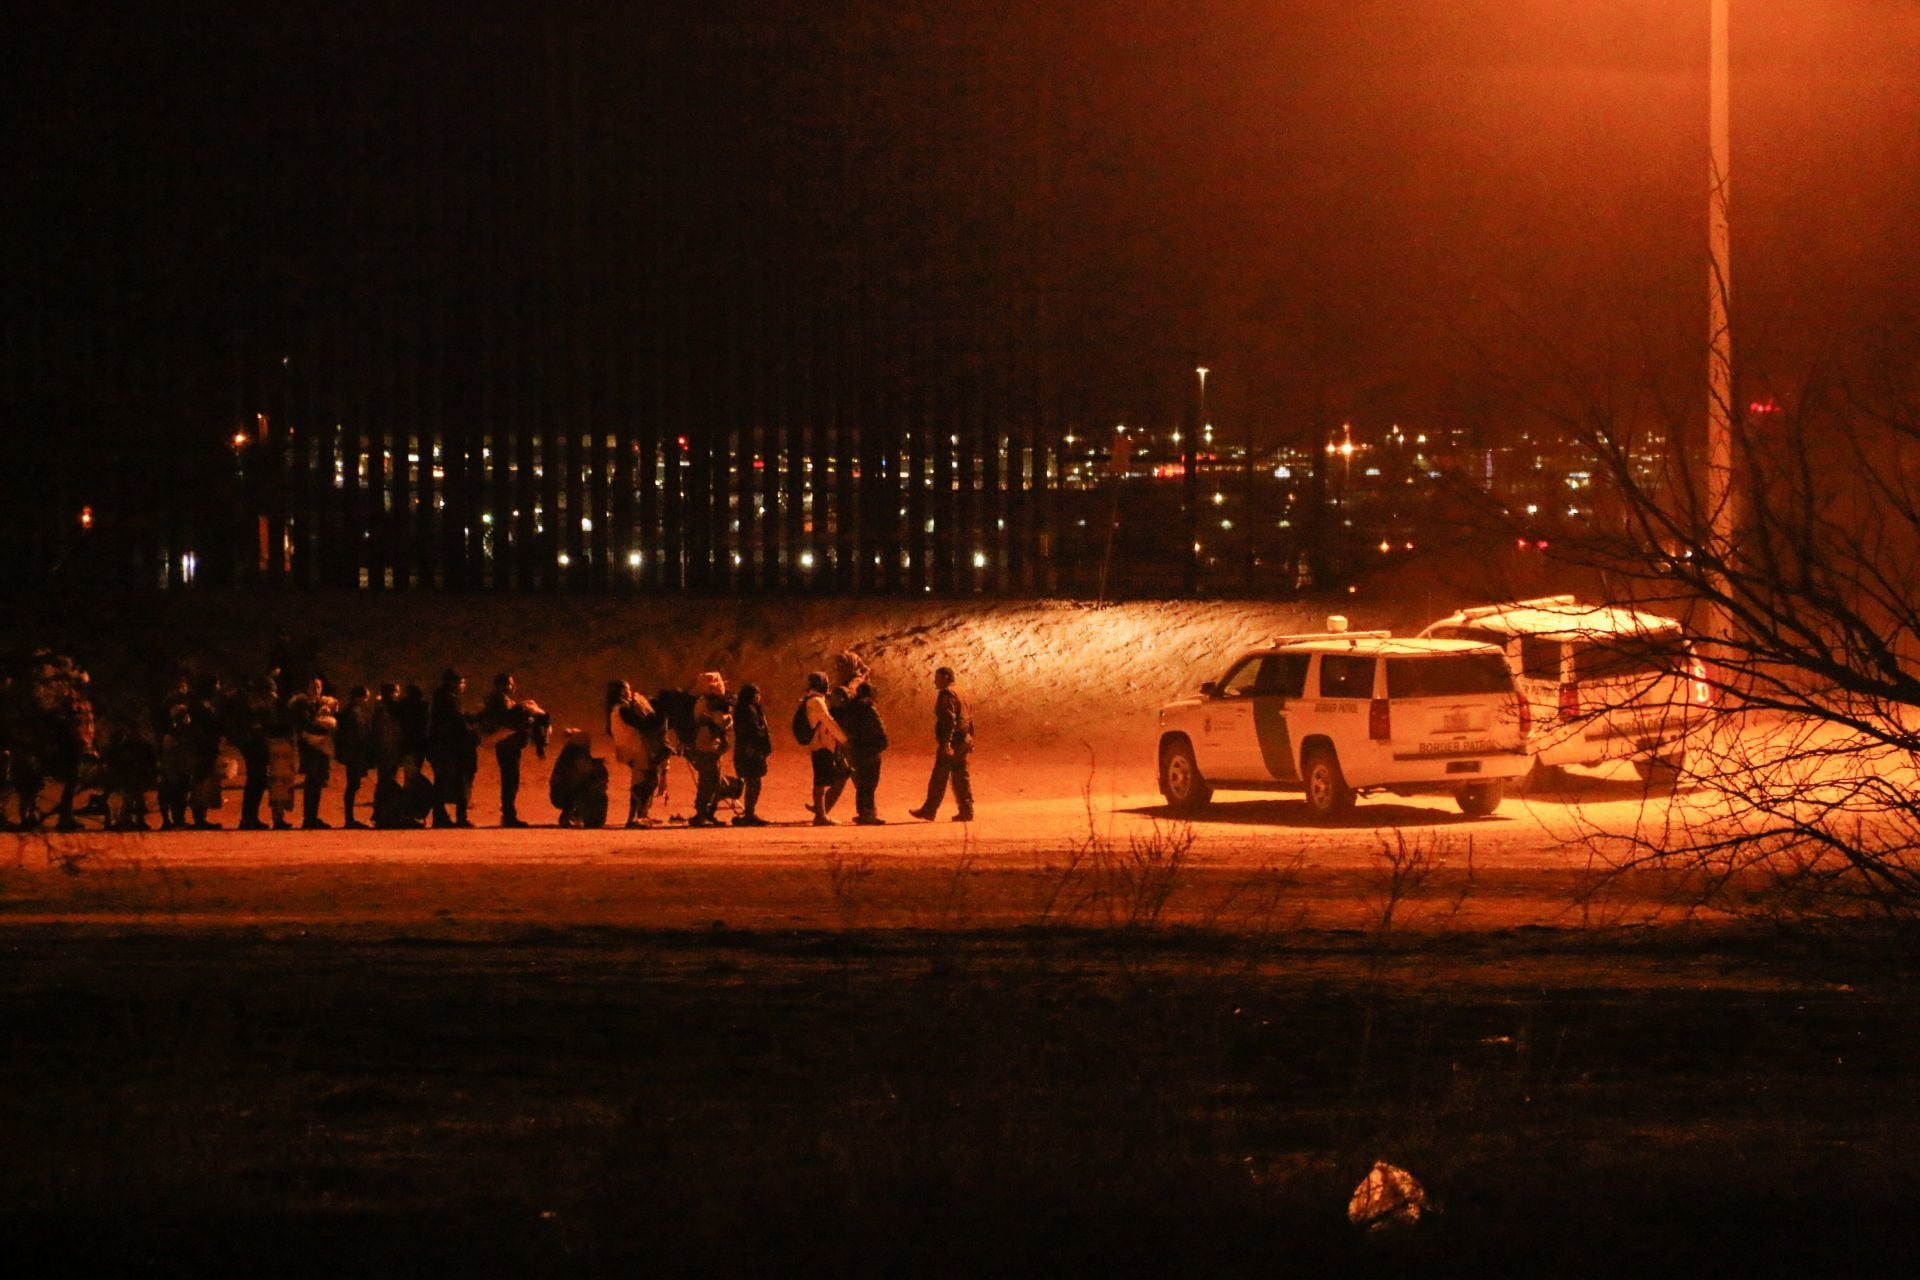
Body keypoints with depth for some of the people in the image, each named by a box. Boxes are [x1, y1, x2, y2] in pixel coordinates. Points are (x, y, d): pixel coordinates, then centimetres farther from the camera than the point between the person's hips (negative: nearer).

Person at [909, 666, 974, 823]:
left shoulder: (946, 694, -11)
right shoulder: (960, 694, 19)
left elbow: (949, 719, -21)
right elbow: (969, 717, 21)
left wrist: (946, 743, -25)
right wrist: (970, 740, 24)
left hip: (952, 741, -10)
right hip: (964, 739, 10)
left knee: (939, 778, -5)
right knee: (960, 777, 11)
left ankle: (928, 811, -2)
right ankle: (966, 811, 8)